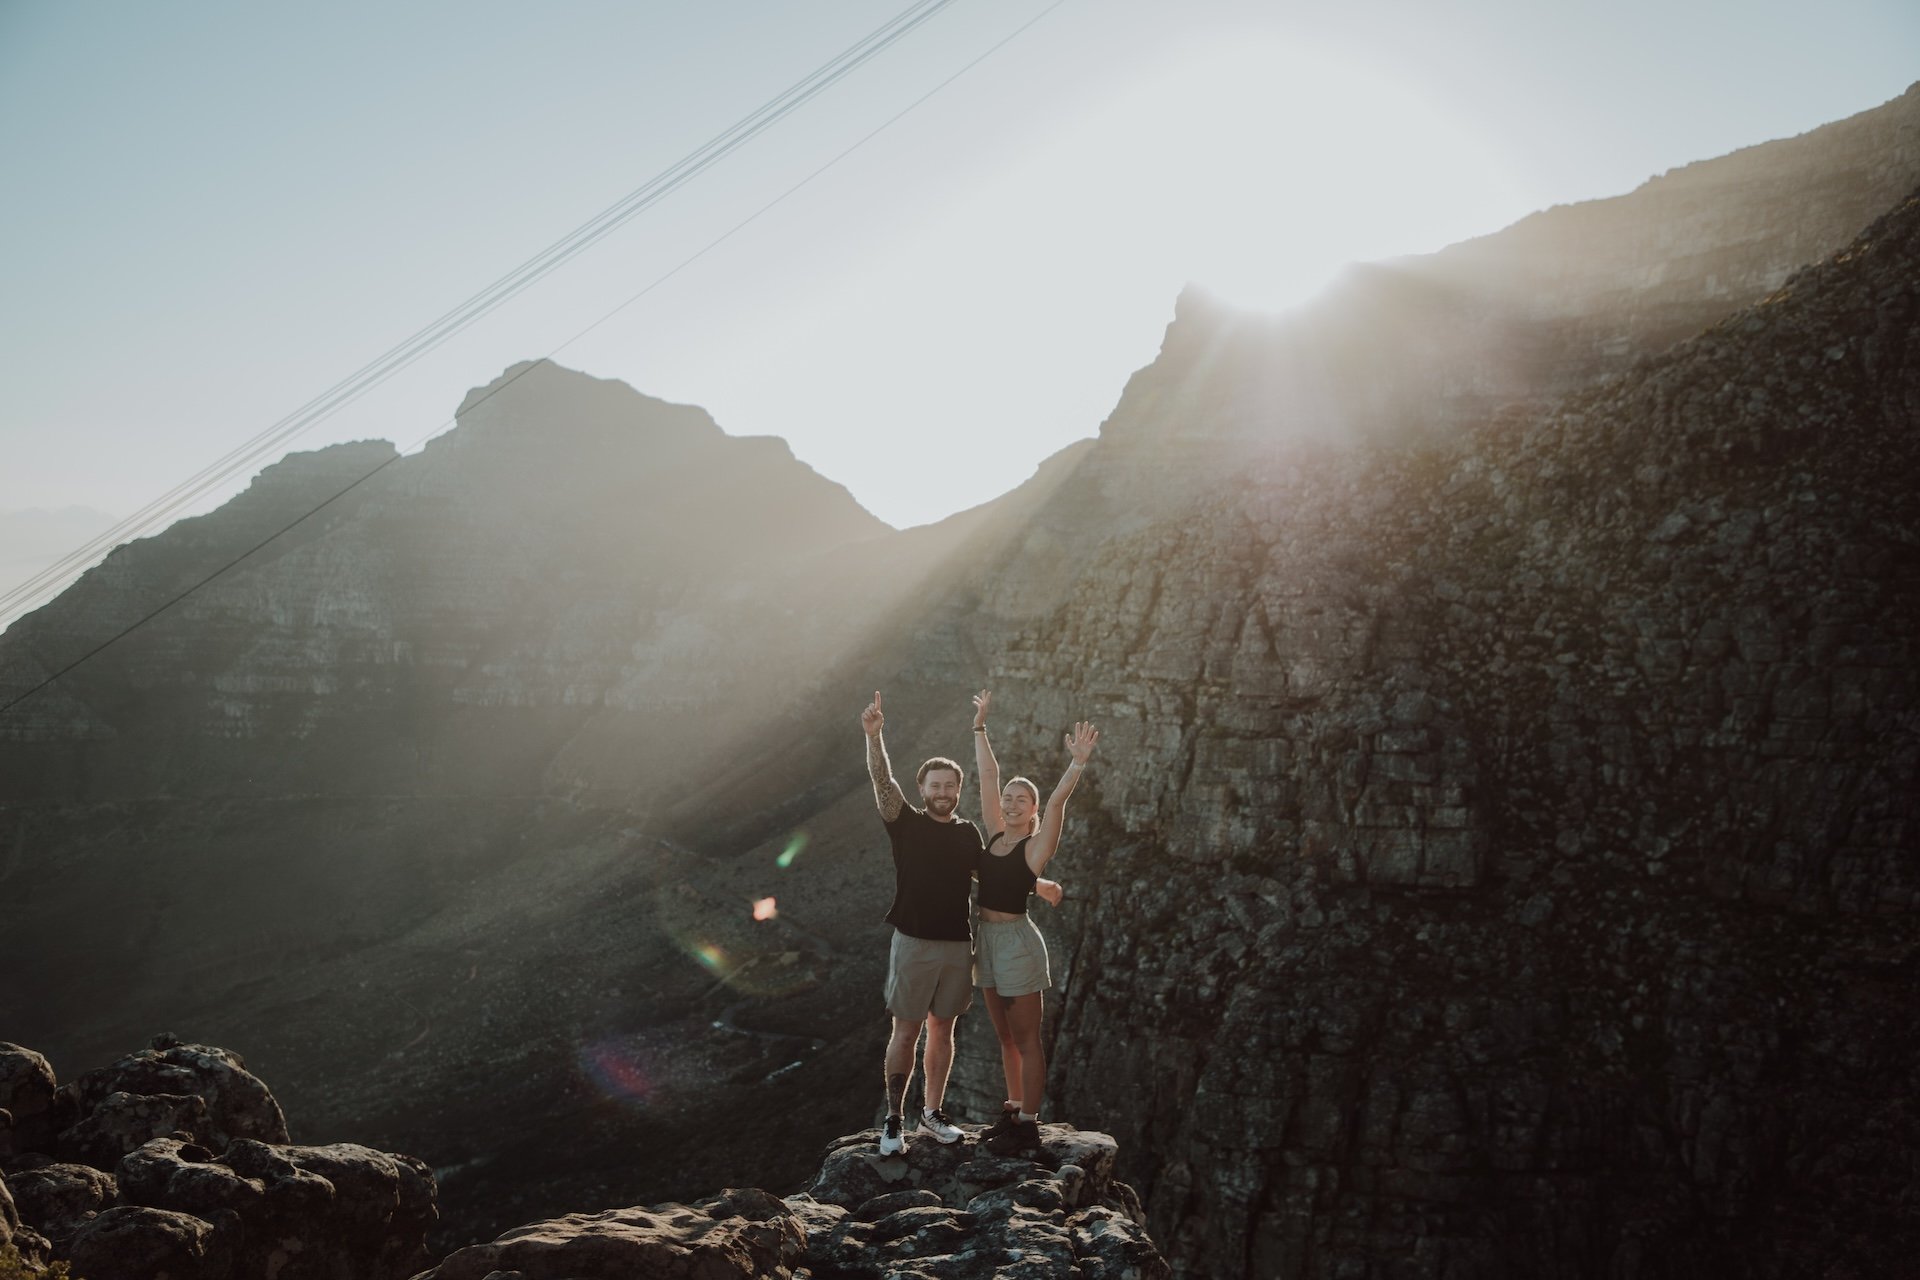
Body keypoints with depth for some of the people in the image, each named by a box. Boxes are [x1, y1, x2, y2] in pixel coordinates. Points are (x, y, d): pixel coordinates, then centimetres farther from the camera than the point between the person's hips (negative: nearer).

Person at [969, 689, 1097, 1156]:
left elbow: (1057, 802, -25)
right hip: (987, 940, 7)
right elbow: (987, 775, 10)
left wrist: (1077, 765, -40)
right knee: (1006, 1038, 15)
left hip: (1016, 941, -7)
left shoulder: (1036, 846, -8)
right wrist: (980, 726, 14)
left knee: (1025, 1038, -1)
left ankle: (1028, 1126, 4)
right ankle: (1013, 1111, 24)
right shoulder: (995, 835, 7)